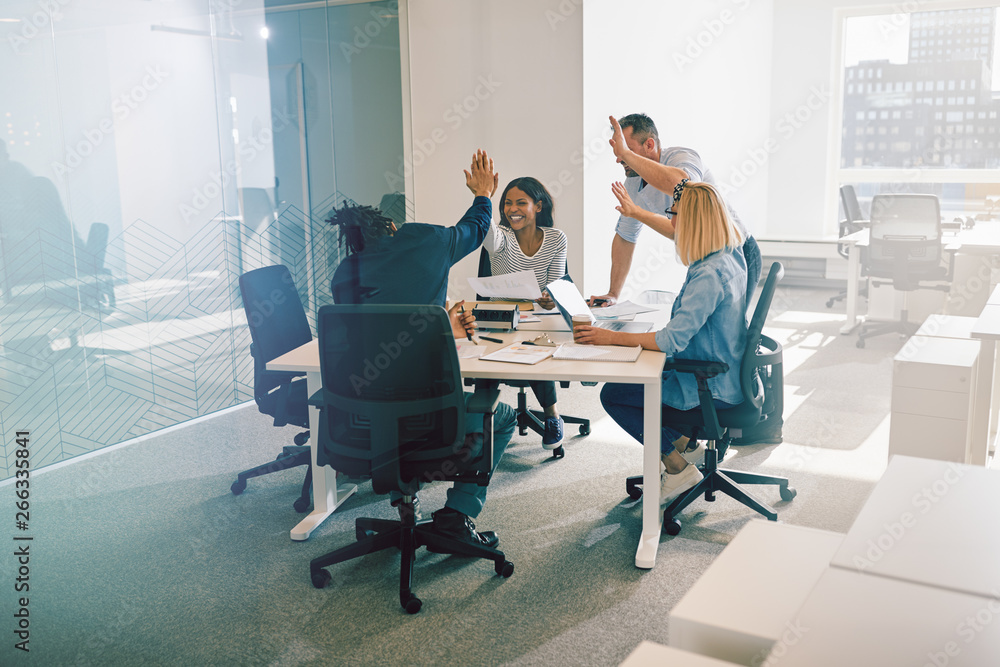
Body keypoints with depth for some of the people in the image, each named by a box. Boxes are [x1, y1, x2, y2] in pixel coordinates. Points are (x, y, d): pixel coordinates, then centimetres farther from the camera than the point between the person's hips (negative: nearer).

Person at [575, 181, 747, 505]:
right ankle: (684, 443, 30)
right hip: (726, 377, 10)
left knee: (613, 394, -3)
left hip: (712, 389, -10)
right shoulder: (731, 255, 0)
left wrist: (611, 337, -27)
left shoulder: (709, 275, -30)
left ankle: (677, 468, 5)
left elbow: (672, 340, -34)